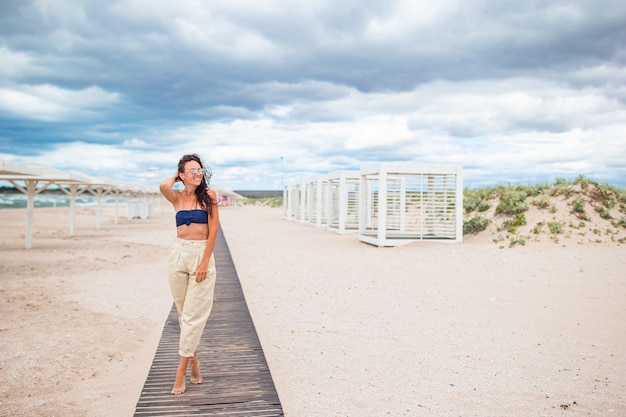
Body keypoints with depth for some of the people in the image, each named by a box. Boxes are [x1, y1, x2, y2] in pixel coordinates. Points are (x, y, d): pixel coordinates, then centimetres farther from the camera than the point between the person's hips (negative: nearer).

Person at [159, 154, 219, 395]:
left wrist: (204, 262, -12)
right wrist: (177, 178, 2)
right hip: (178, 254, 3)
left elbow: (213, 231, -6)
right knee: (183, 312, 12)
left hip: (202, 255, -3)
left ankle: (181, 372, 4)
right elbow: (163, 186, -19)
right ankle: (194, 360, 28)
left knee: (193, 315, -3)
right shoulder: (176, 197, 5)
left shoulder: (208, 196, -2)